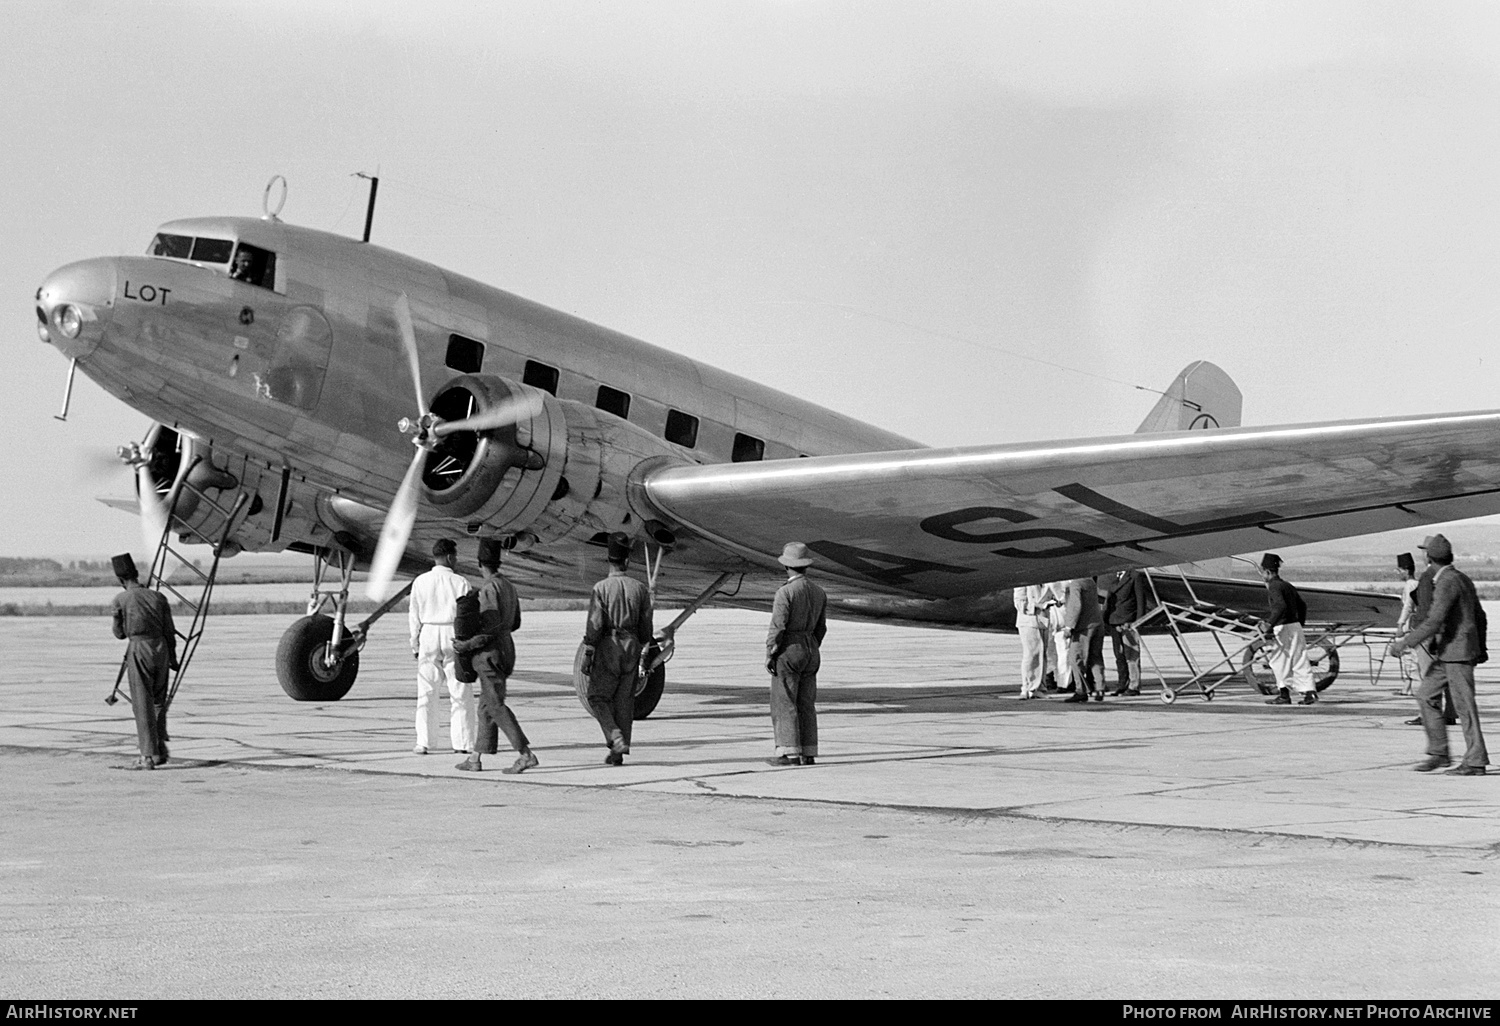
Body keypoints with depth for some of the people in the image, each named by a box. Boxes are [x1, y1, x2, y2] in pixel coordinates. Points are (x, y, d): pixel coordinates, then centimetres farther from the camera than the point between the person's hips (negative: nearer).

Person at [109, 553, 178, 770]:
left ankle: (149, 755, -1)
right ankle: (161, 748, 17)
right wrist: (173, 658, 17)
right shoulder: (158, 597, 4)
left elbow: (119, 633, 4)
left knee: (143, 704, 1)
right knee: (158, 701, 18)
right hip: (160, 649, 4)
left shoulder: (121, 600, -5)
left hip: (138, 649, -4)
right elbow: (169, 631, 7)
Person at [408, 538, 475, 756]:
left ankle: (423, 742, 3)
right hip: (454, 636, -2)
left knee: (426, 692, 7)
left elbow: (414, 616, 3)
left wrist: (415, 645, 10)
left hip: (428, 635, 2)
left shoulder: (420, 582, 1)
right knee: (460, 693, 5)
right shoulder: (460, 583, -6)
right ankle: (462, 742, 4)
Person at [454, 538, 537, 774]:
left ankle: (526, 754, -16)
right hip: (506, 648, 9)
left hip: (490, 654, -9)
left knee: (496, 705, -9)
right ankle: (475, 758, 16)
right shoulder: (508, 587, 11)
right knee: (486, 706, 12)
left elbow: (492, 628, -21)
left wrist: (466, 645, -15)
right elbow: (515, 623, 19)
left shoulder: (488, 589, -15)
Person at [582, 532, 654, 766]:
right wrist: (642, 649, 20)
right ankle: (618, 754, 10)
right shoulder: (639, 588, 2)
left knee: (598, 698, 7)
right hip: (631, 647, 4)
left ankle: (616, 739, -13)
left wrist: (587, 655, -8)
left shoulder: (601, 588, -11)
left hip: (608, 647, -4)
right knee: (623, 701, 10)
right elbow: (646, 626, 7)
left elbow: (594, 625, -13)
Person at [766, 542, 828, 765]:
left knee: (784, 703, -3)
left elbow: (777, 627, -17)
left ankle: (789, 753, -7)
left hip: (788, 649, -7)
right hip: (811, 650, 7)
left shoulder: (785, 592, -14)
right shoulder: (819, 593, 8)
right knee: (806, 704, 9)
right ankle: (808, 753, 8)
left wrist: (769, 655, -11)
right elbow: (821, 627, 12)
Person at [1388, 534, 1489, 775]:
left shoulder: (1448, 583, -18)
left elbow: (1434, 622, -25)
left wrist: (1404, 643, -21)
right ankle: (1438, 753, 9)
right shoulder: (1461, 578, 13)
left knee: (1464, 706, -5)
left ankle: (1475, 762, -1)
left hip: (1458, 653, -10)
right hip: (1447, 653, 10)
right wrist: (1481, 647, 30)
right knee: (1426, 694, 8)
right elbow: (1480, 616, 21)